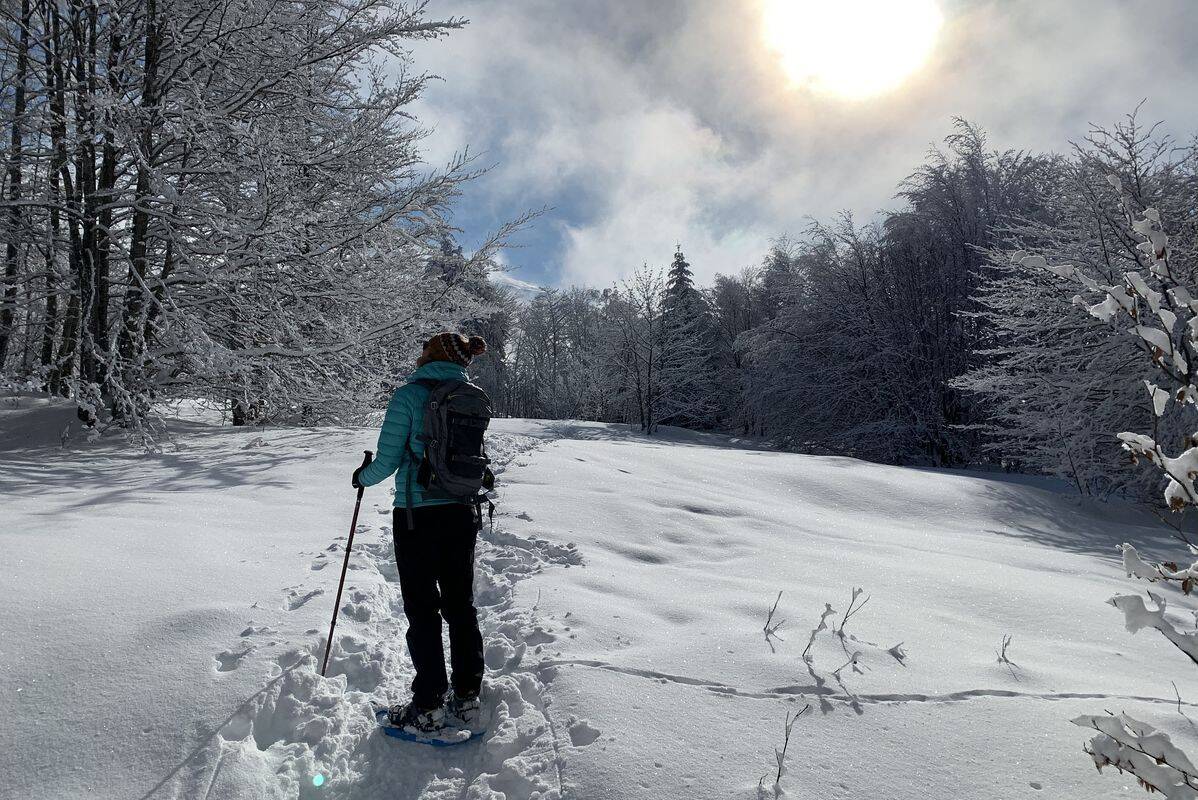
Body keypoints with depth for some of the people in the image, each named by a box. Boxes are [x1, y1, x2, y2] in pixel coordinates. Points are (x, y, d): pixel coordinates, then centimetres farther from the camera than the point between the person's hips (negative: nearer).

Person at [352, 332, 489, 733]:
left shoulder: (409, 395, -11)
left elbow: (386, 461, -9)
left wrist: (363, 477, 11)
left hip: (416, 517, -5)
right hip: (461, 515, 5)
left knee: (422, 610, 8)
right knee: (460, 605, 15)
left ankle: (429, 707, 19)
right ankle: (467, 696, 26)